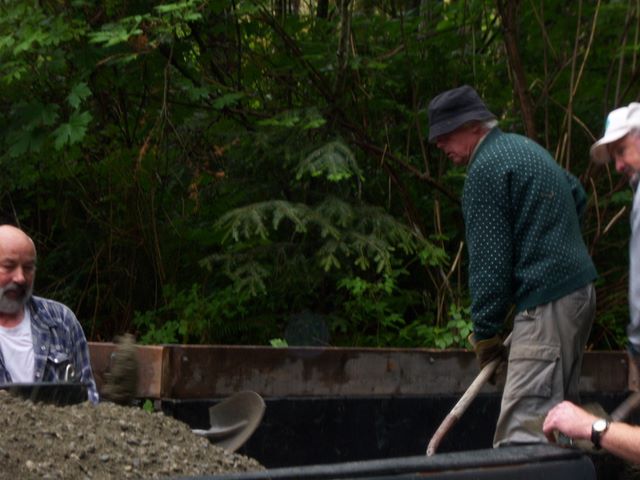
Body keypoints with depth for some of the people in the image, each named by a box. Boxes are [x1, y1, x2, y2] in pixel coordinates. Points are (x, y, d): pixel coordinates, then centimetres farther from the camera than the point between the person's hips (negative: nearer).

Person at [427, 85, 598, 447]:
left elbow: (490, 259, -14)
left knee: (521, 430, -16)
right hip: (579, 286, 10)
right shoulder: (525, 146, 17)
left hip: (547, 302, -10)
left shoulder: (486, 168, -12)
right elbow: (578, 197, 26)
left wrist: (486, 331, -7)